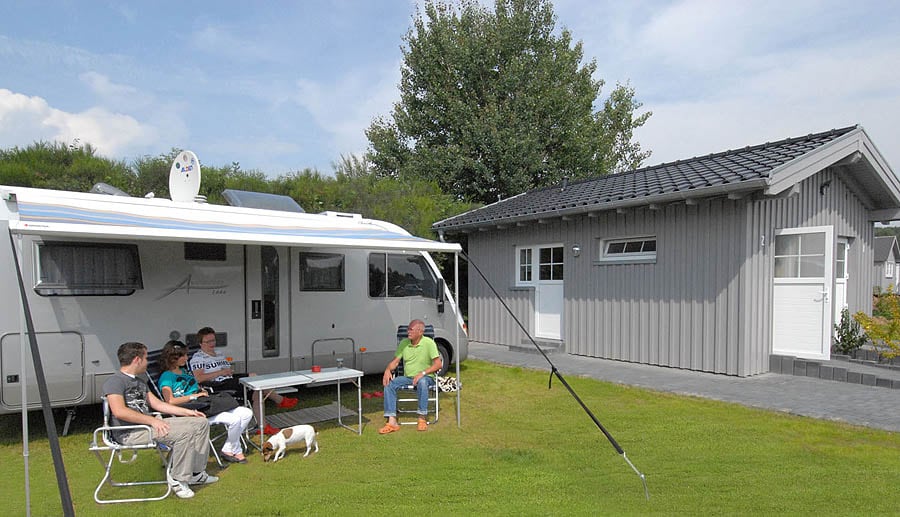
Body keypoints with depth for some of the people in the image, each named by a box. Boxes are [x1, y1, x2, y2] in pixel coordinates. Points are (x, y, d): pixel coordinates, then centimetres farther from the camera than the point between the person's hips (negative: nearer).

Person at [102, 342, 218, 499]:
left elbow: (157, 403, 21)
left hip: (148, 423, 10)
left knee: (201, 423, 3)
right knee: (184, 432, -29)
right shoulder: (115, 381, -9)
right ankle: (178, 479, -15)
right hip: (130, 433, -10)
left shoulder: (139, 382, 22)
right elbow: (119, 412, -24)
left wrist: (188, 412, 13)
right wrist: (152, 420, -25)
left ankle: (196, 473, 8)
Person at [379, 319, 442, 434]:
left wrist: (422, 373, -25)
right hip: (407, 377, 5)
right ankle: (392, 421, -25)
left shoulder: (428, 343, -10)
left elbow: (438, 364, -13)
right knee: (389, 384, -21)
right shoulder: (404, 343, 6)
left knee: (422, 382, -39)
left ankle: (422, 418, -27)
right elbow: (395, 361, 9)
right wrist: (388, 370, -13)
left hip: (426, 378, -5)